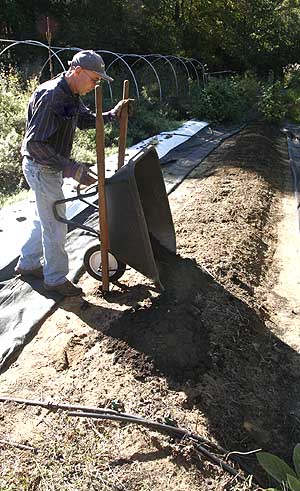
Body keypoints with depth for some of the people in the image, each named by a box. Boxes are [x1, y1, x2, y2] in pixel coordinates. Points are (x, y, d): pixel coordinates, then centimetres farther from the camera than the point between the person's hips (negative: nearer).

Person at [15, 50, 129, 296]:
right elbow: (35, 143, -29)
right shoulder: (50, 97, -25)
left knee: (44, 219, 21)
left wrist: (113, 114, 5)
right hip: (42, 169, -10)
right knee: (55, 226, 1)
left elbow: (85, 120, 21)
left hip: (52, 167, 10)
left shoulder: (71, 95, 5)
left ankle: (27, 263, 39)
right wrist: (70, 169, -34)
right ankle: (55, 279, 19)